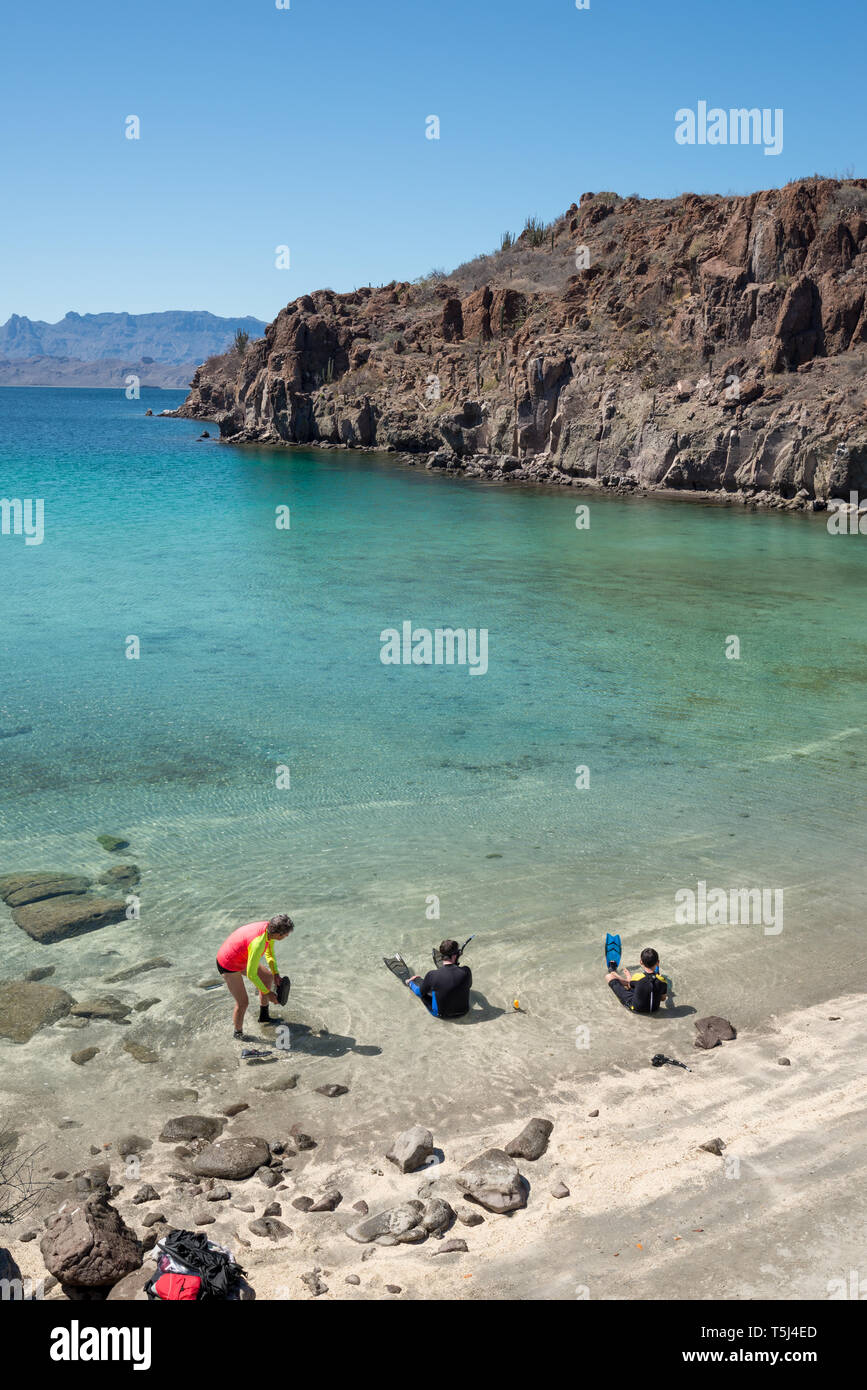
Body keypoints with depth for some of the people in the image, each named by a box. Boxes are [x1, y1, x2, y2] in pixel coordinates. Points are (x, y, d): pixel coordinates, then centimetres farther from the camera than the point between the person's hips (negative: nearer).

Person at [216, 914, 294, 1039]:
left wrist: (276, 974, -3)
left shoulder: (270, 928, -14)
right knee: (242, 1003, -7)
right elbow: (251, 974, -28)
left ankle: (264, 1016, 37)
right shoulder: (258, 944, -39)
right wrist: (267, 993, -17)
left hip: (242, 958, 9)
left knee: (268, 977, 20)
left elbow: (269, 953, 7)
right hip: (228, 965, -9)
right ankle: (238, 1034, 20)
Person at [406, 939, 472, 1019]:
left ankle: (411, 982, 57)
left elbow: (420, 993, -7)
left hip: (441, 1014, -2)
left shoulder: (432, 975, -28)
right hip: (463, 1012, 2)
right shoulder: (466, 971, -24)